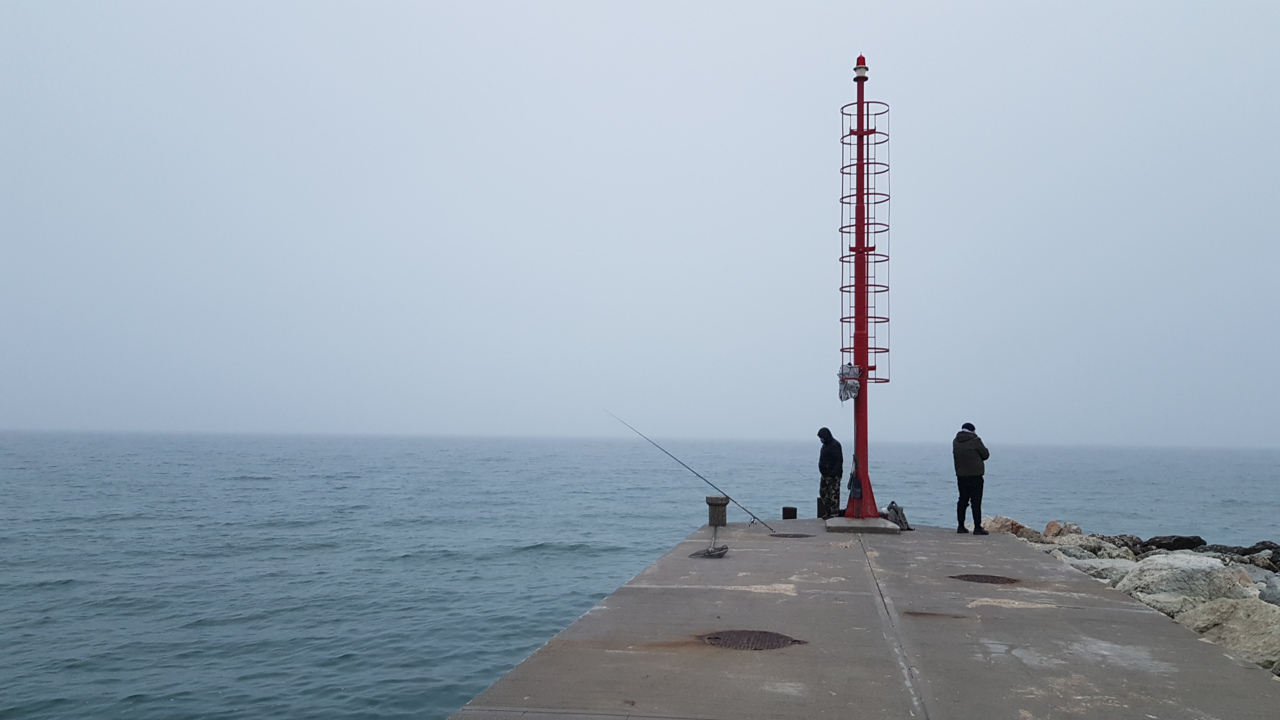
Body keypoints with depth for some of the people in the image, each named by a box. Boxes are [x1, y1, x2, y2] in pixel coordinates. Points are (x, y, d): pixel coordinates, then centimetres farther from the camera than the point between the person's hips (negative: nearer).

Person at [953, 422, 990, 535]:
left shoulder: (955, 442, 6)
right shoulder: (975, 441, -10)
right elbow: (986, 454, -1)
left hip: (961, 475, 5)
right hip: (975, 475, -5)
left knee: (962, 500, 13)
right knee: (976, 501, -3)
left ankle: (961, 526, 14)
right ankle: (977, 528, -4)